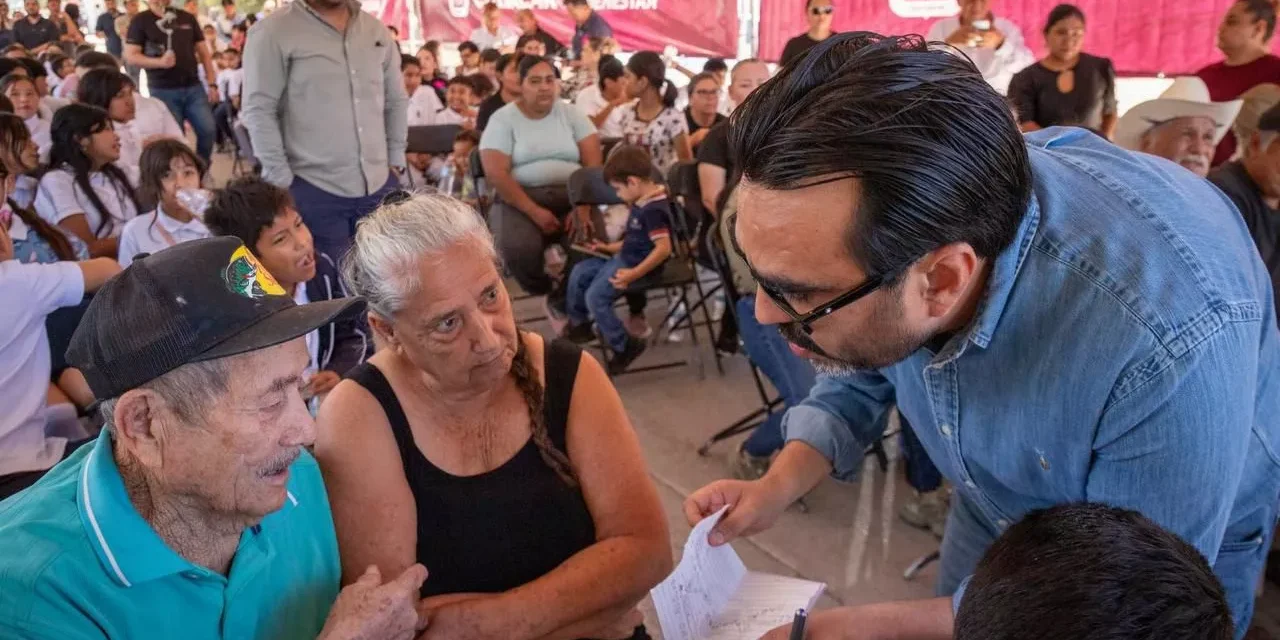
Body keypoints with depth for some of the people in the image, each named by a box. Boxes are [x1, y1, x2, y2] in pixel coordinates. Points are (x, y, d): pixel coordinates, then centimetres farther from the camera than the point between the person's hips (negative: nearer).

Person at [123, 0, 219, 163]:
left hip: (193, 87, 3)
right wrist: (160, 62, -21)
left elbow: (203, 52, 13)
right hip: (163, 90, -3)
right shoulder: (140, 21, 0)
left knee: (208, 129, -3)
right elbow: (130, 56, -5)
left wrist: (212, 83, 5)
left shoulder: (187, 18, 11)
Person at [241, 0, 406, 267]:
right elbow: (258, 110, -8)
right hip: (314, 190, -5)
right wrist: (282, 181, -12)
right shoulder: (274, 31, -5)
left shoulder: (375, 30, 12)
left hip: (379, 186, 5)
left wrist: (395, 161, 11)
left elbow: (396, 101, 19)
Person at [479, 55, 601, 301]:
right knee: (518, 250, -32)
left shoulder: (570, 113, 10)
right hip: (521, 199, -2)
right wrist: (534, 211, -17)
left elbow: (594, 162, 2)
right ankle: (547, 294, -4)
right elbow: (495, 173, -7)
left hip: (571, 196, 2)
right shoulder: (503, 119, 3)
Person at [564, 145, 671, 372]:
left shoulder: (653, 209, -25)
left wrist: (634, 274, -32)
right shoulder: (642, 202, 6)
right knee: (579, 272, 14)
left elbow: (664, 248, -31)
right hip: (623, 258, 11)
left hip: (638, 265, -11)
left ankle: (625, 347, -5)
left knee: (595, 296, -19)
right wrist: (609, 247, 20)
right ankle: (578, 325, 30)